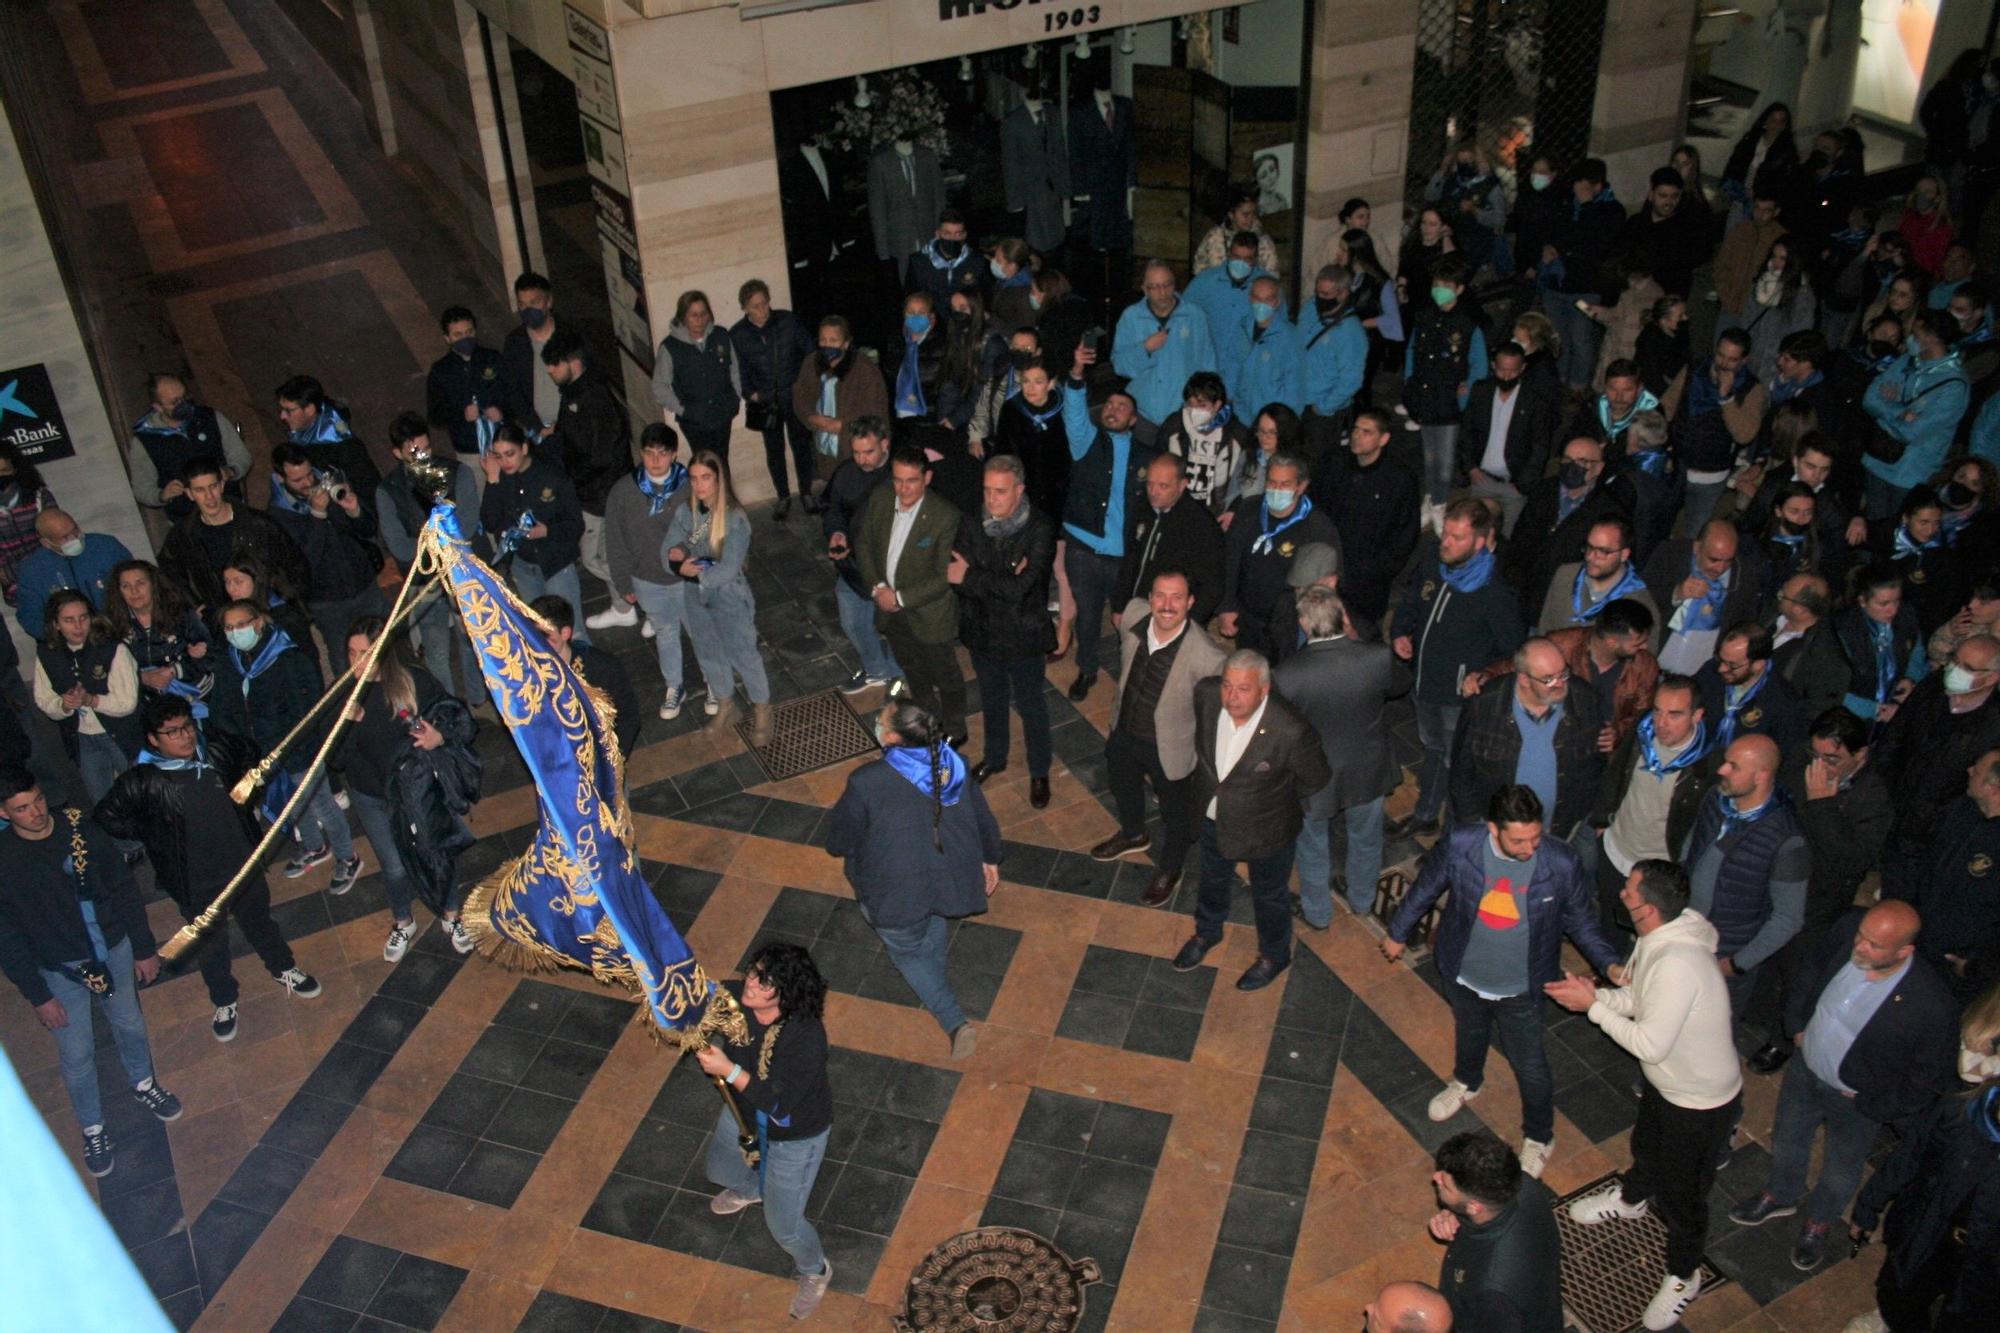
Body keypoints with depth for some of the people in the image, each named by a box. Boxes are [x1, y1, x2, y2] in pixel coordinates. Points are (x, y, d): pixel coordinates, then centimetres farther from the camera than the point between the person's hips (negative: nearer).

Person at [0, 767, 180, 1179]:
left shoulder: (80, 828, -15)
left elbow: (124, 888, -4)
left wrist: (144, 947, 1)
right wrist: (37, 996, -10)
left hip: (115, 948, 2)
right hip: (60, 970, -2)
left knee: (129, 1023, 24)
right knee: (77, 1055, 11)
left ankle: (143, 1084, 52)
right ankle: (92, 1128, 35)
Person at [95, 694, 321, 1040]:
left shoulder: (218, 748, -13)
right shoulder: (142, 782, -23)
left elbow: (251, 761, 10)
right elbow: (107, 817, -11)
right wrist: (154, 836, -10)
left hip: (244, 865, 3)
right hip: (196, 884, -3)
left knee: (260, 921, 26)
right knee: (211, 945, 18)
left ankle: (283, 969, 53)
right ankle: (225, 1001, 43)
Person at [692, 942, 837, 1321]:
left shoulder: (806, 1037, -42)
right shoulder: (734, 996, -27)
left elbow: (779, 1104, -38)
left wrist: (729, 1072, -43)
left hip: (794, 1135, -6)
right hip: (744, 1112, 6)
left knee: (783, 1225, 9)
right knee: (721, 1171, 34)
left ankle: (815, 1271, 43)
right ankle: (750, 1189, 71)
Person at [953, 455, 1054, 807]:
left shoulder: (1040, 529, -24)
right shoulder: (972, 524, -12)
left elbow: (1020, 587, -30)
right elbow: (956, 576, -17)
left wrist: (970, 576, -23)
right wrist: (1002, 581, -30)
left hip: (1022, 637, -4)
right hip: (982, 632, 4)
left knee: (1030, 706, 17)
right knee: (992, 700, 26)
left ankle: (1039, 772, 39)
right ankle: (995, 757, 51)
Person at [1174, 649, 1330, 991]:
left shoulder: (1291, 730, -39)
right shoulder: (1206, 693, -26)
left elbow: (1317, 780, -18)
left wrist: (1281, 800, -2)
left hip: (1264, 829, -4)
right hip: (1213, 815, 4)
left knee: (1269, 895, 24)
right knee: (1213, 878, 32)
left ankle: (1273, 956, 54)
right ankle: (1207, 932, 63)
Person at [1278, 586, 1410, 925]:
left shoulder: (1285, 674, -33)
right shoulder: (1378, 657, -27)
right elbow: (1401, 684, -3)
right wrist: (1355, 639, 0)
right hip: (1368, 772, 2)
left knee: (1313, 846, 26)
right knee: (1365, 838, 30)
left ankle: (1317, 912, 48)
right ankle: (1361, 899, 55)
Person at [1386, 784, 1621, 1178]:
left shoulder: (1561, 864, -29)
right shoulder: (1459, 845, -27)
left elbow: (1580, 921, -9)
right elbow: (1425, 889, -7)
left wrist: (1610, 965, -21)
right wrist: (1397, 934, 6)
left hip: (1520, 988, -2)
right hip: (1462, 975, 2)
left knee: (1530, 1067, 16)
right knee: (1469, 1033, 32)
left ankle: (1539, 1137, 46)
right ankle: (1467, 1082, 66)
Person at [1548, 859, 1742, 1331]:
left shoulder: (1677, 965, -42)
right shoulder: (1660, 938, -11)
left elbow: (1650, 1044, -34)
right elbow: (1639, 998, 4)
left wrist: (1594, 1006, -24)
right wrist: (1594, 994, -12)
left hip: (1700, 1102, -9)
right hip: (1665, 1082, 9)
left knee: (1681, 1194, 14)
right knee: (1646, 1148, 35)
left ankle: (1682, 1277, 40)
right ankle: (1631, 1199, 65)